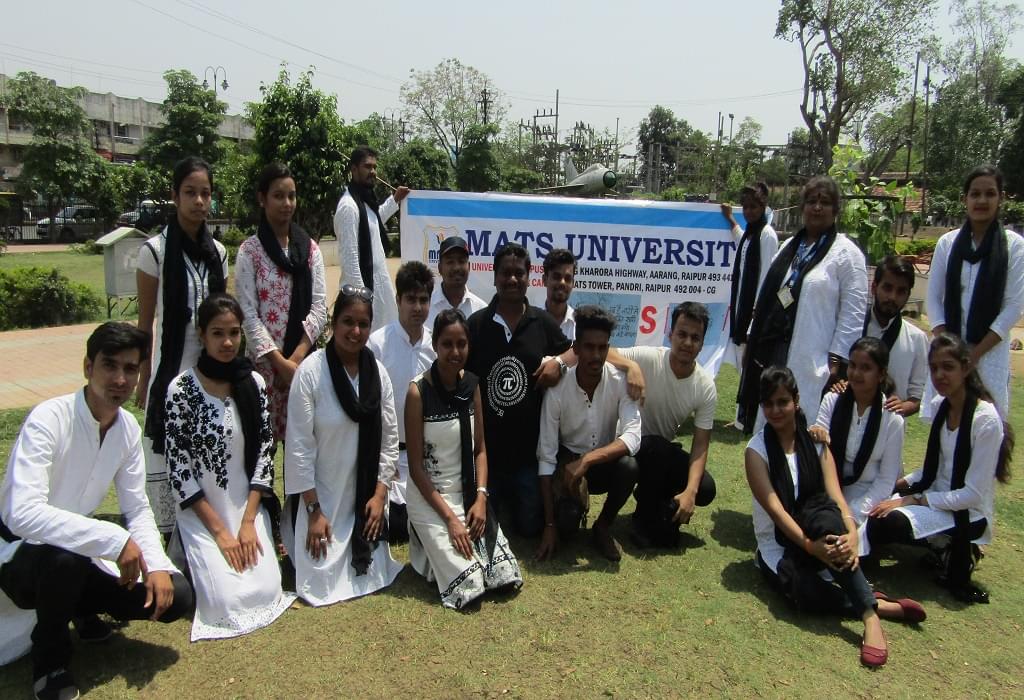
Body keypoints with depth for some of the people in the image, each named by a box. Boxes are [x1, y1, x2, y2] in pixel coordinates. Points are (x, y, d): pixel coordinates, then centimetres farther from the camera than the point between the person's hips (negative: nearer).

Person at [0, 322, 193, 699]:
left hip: (78, 554, 6)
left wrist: (157, 565, -15)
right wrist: (115, 539, -37)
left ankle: (77, 606, 18)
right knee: (65, 554, -39)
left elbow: (138, 508, 1)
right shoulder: (48, 419, -24)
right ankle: (50, 654, -8)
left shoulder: (128, 427, -4)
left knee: (175, 595, -9)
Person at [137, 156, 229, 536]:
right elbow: (145, 323, -1)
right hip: (171, 370, -4)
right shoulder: (156, 250, -5)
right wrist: (144, 380, 1)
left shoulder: (217, 252, 7)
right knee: (167, 457, 1)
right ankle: (168, 540, 14)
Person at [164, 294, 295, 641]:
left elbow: (265, 452, -1)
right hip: (201, 511, -3)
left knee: (266, 589, -11)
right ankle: (199, 556, 17)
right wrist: (219, 530, -13)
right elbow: (177, 467, -12)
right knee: (225, 598, -13)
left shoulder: (254, 383, -2)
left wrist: (248, 522, -8)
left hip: (248, 505, 3)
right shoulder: (181, 389, -13)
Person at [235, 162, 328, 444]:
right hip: (264, 360, -2)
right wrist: (279, 361, -13)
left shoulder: (310, 248, 7)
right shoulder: (250, 250, -1)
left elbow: (319, 306, 1)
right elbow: (248, 313, -6)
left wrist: (297, 356, -10)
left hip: (304, 360, 3)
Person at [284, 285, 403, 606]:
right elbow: (299, 444, -14)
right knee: (321, 583, 0)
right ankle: (291, 530, 28)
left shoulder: (378, 372, -3)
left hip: (366, 498, 4)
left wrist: (380, 494, -3)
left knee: (371, 576, 6)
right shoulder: (311, 371, -16)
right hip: (320, 498, -4)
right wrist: (314, 509, -13)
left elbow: (389, 439, 3)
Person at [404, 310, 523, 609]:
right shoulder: (418, 391, -15)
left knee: (507, 577, -4)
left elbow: (480, 449, 6)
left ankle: (437, 547, 18)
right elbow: (415, 466, -12)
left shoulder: (471, 384, 2)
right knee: (468, 584, -15)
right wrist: (449, 518, -15)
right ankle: (425, 546, 11)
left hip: (467, 494, 5)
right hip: (429, 497, -5)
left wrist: (480, 498, -8)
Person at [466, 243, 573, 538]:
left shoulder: (543, 322, 0)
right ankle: (498, 496, 43)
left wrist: (559, 362, -11)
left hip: (530, 447, 1)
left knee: (530, 526, 11)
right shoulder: (476, 323, -2)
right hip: (485, 445, 0)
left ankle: (511, 498, 43)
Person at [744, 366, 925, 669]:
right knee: (808, 593, -35)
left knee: (825, 516, -36)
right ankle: (880, 604, -15)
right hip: (778, 544, -1)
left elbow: (835, 495, -9)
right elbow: (773, 507, -15)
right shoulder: (756, 449, -6)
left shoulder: (816, 441, 3)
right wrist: (810, 546, -29)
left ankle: (869, 613, -31)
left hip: (820, 536, 2)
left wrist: (851, 532, -29)